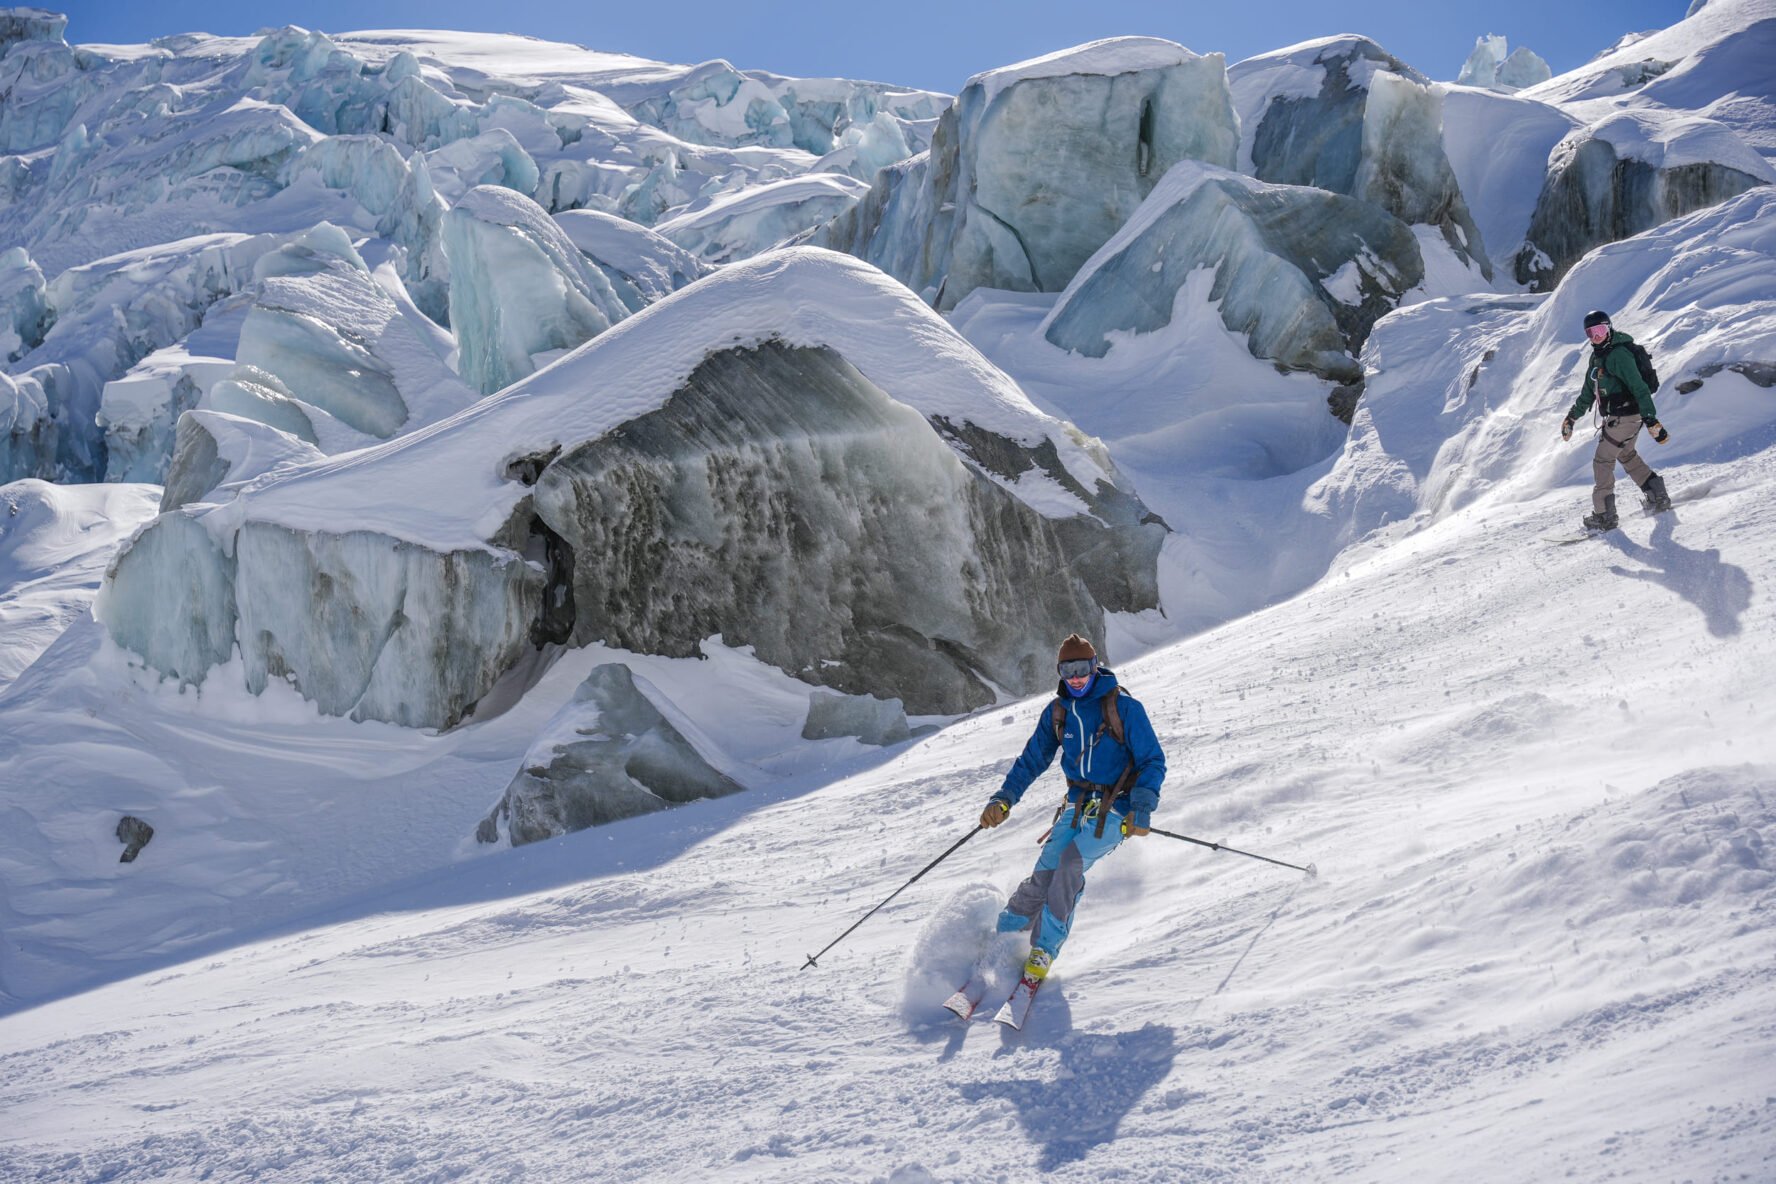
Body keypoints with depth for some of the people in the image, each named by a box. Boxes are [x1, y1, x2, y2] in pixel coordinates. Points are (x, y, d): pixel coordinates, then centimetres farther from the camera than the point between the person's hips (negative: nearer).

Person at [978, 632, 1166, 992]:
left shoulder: (1123, 707, -9)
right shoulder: (1057, 712, 6)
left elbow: (1153, 762, -7)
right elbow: (1032, 760, 13)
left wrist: (1142, 809, -20)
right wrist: (1003, 800, 1)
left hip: (1116, 811, -4)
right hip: (1078, 806, 4)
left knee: (1071, 864, -25)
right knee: (1045, 874, -12)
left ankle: (1044, 950, -17)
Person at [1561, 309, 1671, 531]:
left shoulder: (1618, 355, -20)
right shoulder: (1597, 356, 11)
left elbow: (1639, 387, -25)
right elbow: (1588, 392, 21)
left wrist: (1650, 419, -30)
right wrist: (1571, 417, 23)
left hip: (1623, 417, -10)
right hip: (1617, 416, 10)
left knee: (1602, 461, -3)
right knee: (1626, 456, 25)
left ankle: (1604, 515, 2)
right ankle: (1658, 496, 28)